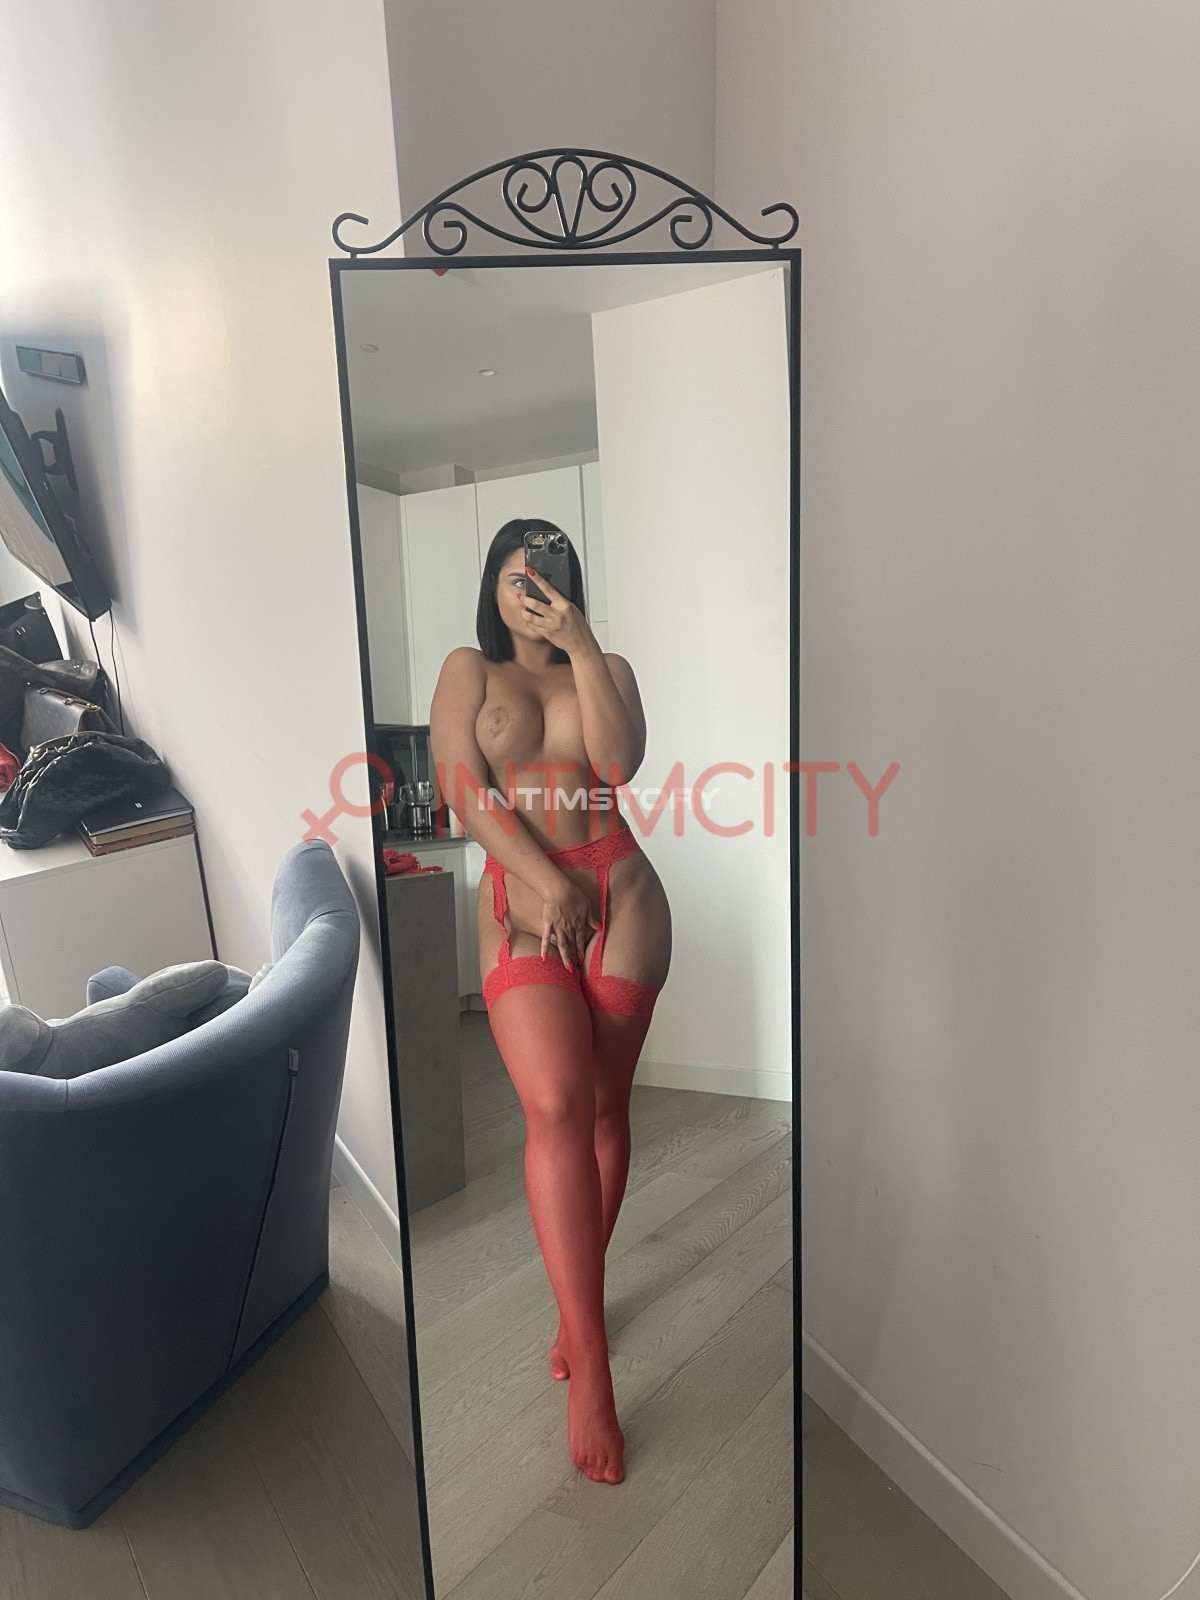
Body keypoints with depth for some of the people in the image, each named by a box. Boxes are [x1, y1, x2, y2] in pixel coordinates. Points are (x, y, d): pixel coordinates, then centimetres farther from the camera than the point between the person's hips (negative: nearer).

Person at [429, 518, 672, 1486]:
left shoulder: (607, 668, 14)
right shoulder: (468, 670, 12)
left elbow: (619, 762, -6)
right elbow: (463, 790, -2)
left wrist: (580, 642, -9)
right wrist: (547, 881, -11)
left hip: (620, 895, 2)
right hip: (519, 904, -1)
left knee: (605, 1107, 6)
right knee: (555, 1107, -16)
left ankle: (576, 1309, 25)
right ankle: (592, 1365, -6)